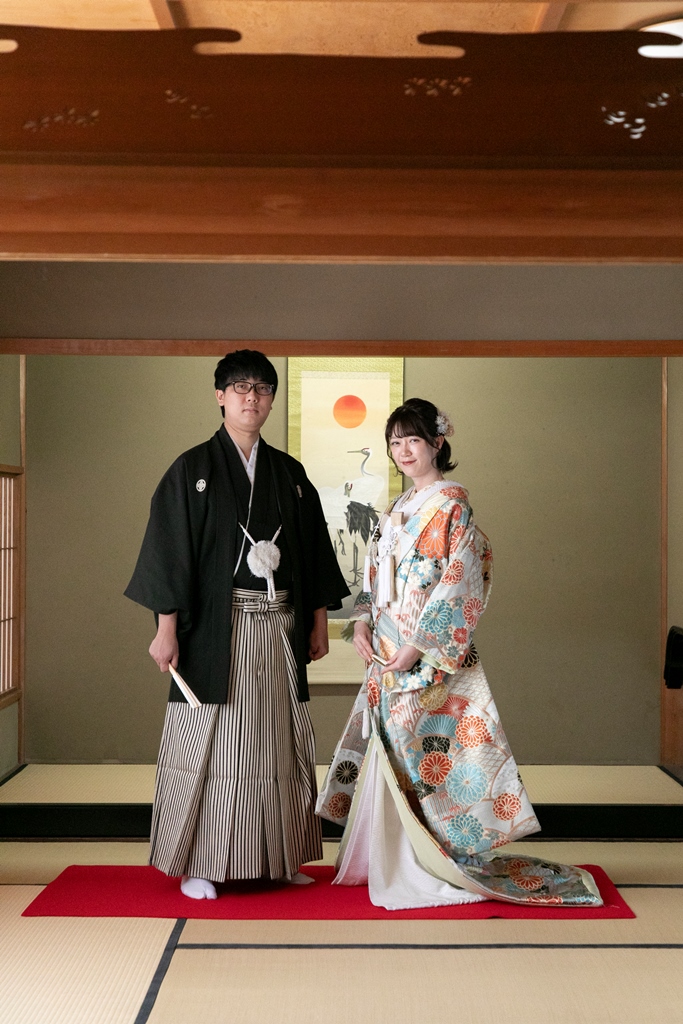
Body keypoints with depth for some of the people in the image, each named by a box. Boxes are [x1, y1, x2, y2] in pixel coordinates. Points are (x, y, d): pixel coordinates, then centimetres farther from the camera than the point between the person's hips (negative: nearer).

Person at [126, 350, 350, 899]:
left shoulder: (290, 474, 11)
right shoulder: (193, 469, 0)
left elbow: (314, 550, 14)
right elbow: (169, 551, -5)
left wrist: (319, 623, 10)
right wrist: (167, 628, -11)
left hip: (280, 629, 4)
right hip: (215, 627, -4)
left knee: (277, 739, 8)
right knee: (210, 741, -1)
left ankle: (279, 858, 19)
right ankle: (199, 864, 8)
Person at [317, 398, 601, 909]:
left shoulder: (452, 504, -9)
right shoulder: (399, 508, 16)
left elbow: (457, 584, -16)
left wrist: (417, 646, -19)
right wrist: (362, 619, 2)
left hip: (430, 656, -8)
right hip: (388, 655, 8)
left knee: (421, 750, -5)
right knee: (387, 750, 10)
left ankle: (435, 869, 6)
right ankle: (390, 861, 21)